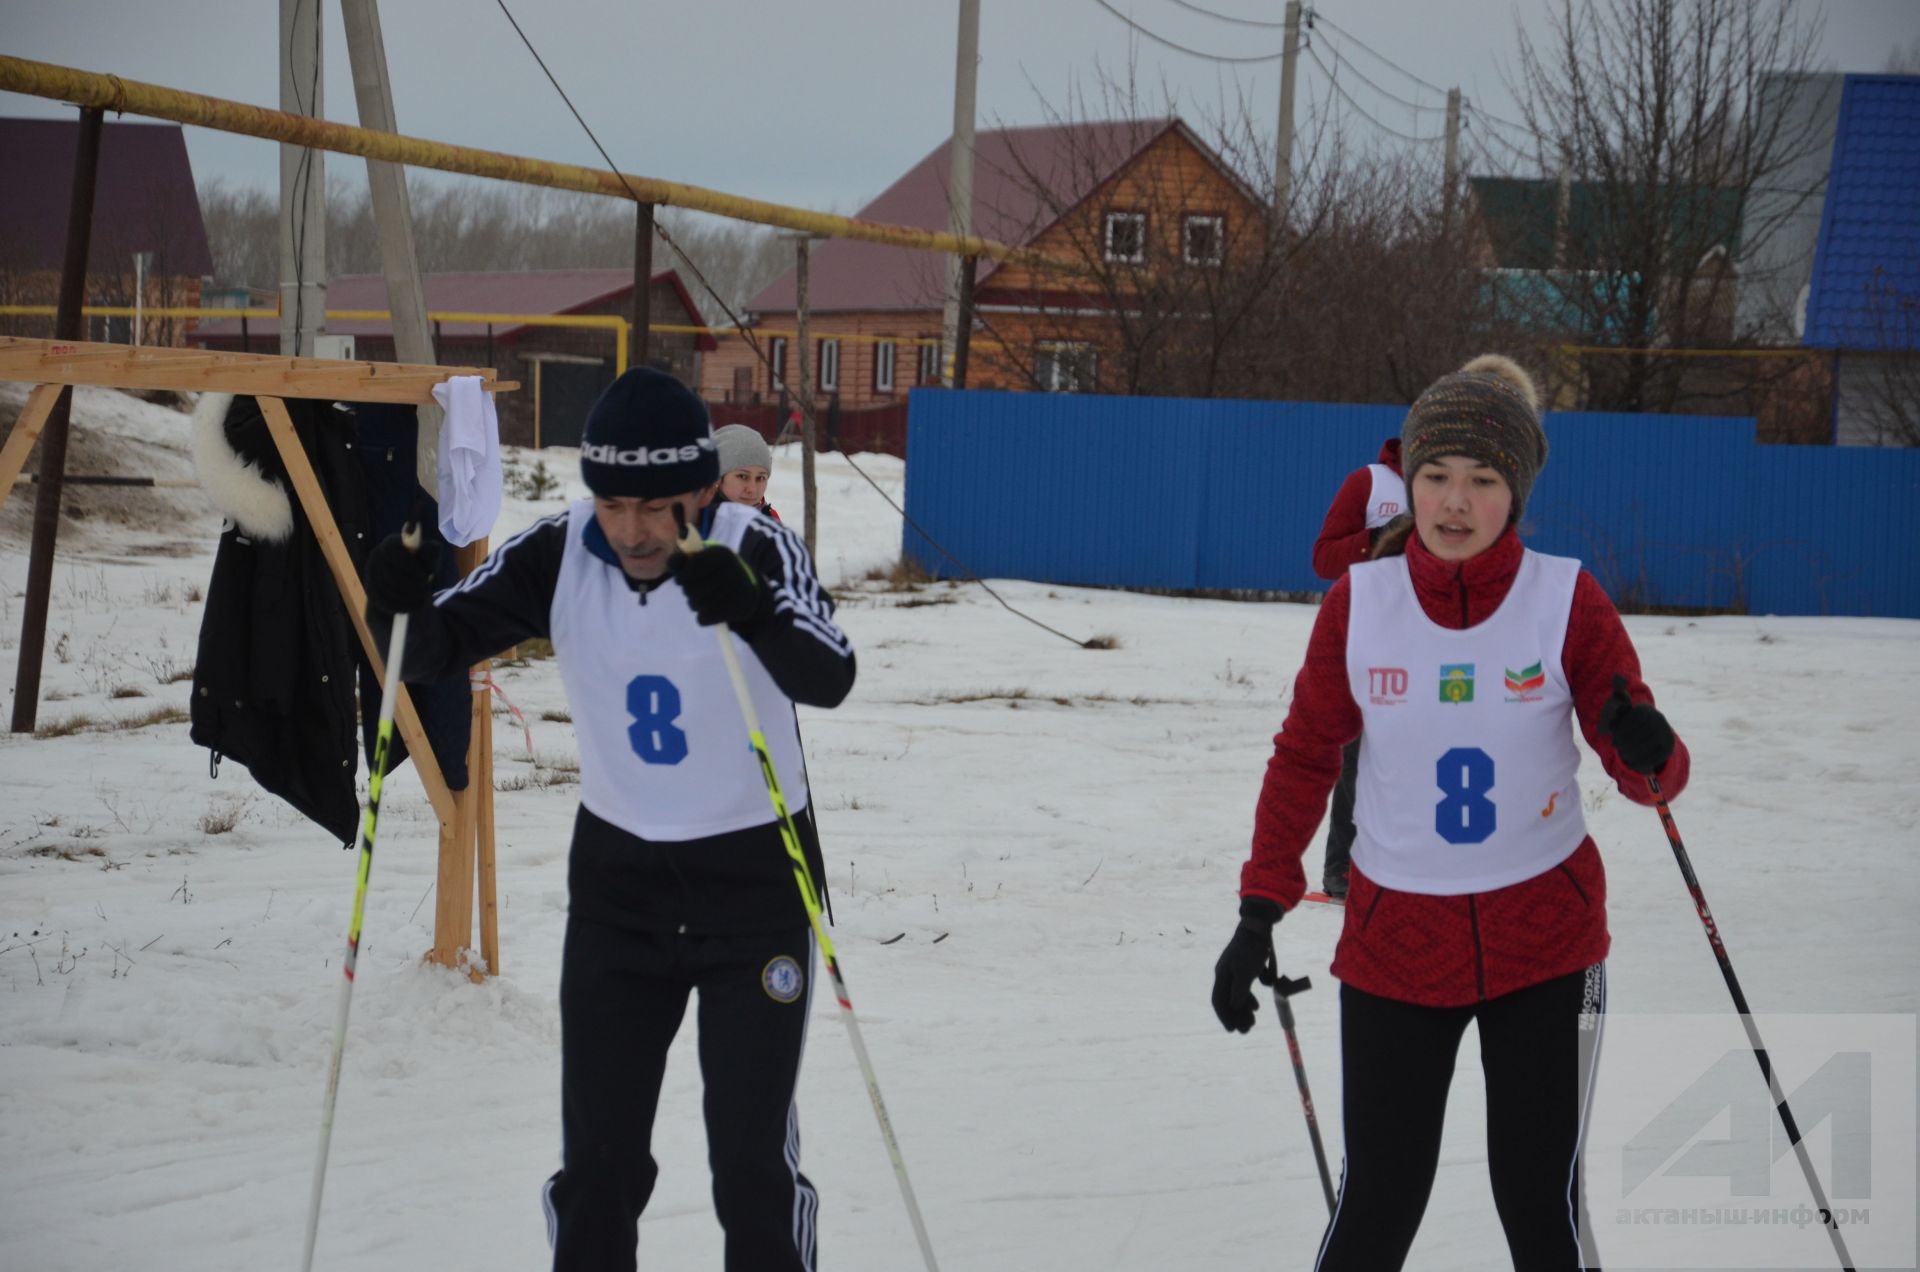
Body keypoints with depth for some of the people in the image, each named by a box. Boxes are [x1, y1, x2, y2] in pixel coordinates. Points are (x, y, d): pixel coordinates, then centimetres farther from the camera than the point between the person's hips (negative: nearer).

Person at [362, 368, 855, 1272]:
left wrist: (754, 615, -56)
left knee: (752, 1156, -1)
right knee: (596, 1157, 7)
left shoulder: (755, 549, -22)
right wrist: (401, 605, -36)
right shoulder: (560, 554, -13)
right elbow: (436, 648, -13)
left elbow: (830, 680, -36)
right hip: (616, 872, 3)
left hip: (755, 871, -3)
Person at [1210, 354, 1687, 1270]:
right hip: (1395, 946, 1)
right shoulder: (1357, 604, -6)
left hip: (1544, 944, -1)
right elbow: (1305, 757, 3)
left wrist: (1648, 755, -29)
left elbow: (1644, 771, -6)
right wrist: (1259, 909, -3)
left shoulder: (1566, 601, -9)